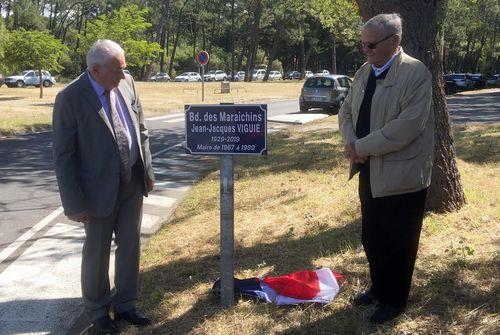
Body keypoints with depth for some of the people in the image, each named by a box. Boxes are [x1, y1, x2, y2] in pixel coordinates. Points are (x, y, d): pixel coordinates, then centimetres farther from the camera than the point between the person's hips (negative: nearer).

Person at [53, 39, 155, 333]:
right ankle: (97, 310, 33)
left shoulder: (126, 82, -1)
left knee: (130, 245, 15)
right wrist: (74, 203, -14)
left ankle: (125, 304, 34)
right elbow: (64, 155, -14)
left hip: (133, 182, 5)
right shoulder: (70, 98, -17)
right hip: (100, 188, -5)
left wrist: (147, 170, 9)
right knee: (97, 251, 11)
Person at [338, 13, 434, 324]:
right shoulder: (364, 73, 9)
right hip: (370, 173, 7)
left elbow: (408, 125, -24)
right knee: (372, 239, 19)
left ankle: (395, 300, 27)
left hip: (401, 176, -7)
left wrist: (362, 147, -19)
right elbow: (346, 112, 14)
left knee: (398, 243, 8)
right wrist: (351, 143, -6)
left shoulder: (416, 73, -15)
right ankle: (379, 288, 40)